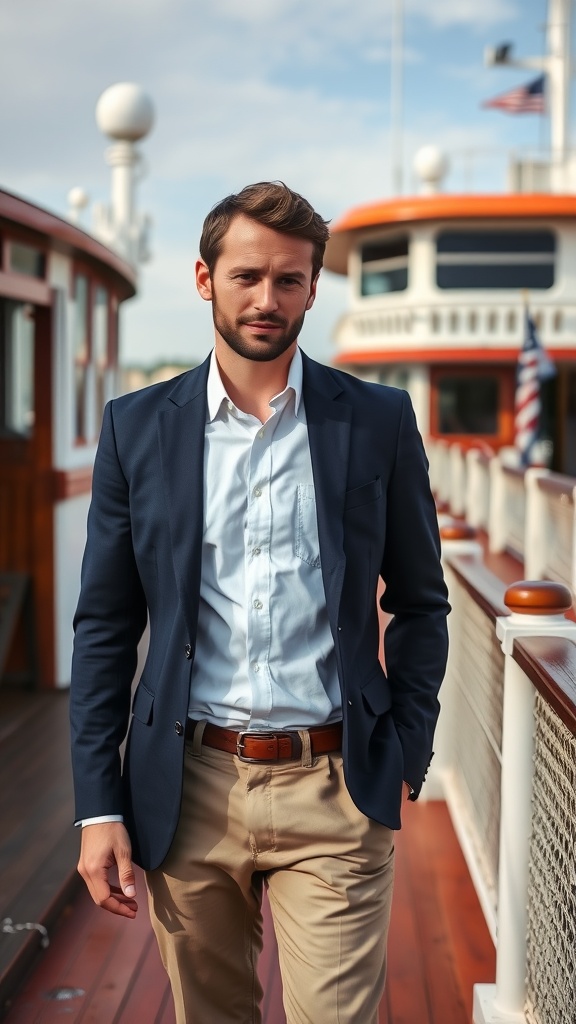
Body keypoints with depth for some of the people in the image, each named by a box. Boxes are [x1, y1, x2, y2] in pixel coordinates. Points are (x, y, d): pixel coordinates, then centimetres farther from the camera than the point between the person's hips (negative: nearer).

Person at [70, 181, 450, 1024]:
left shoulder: (379, 421, 1)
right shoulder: (137, 426, 3)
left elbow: (420, 606, 9)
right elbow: (104, 628, 5)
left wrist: (406, 757, 0)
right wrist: (98, 806, 0)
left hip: (333, 793, -1)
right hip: (189, 790, 2)